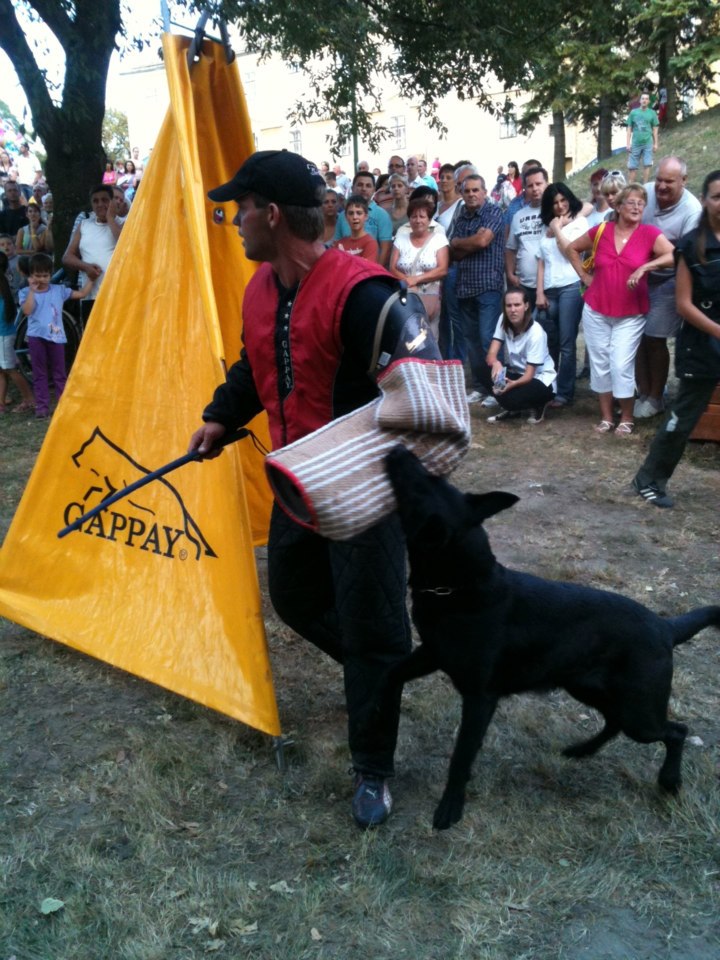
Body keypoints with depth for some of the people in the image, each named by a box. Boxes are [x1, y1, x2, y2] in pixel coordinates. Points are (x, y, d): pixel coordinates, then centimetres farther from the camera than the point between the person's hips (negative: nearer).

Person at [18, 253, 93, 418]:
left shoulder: (59, 290, 7)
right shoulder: (26, 292, 4)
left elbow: (82, 294, 10)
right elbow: (27, 311, -12)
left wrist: (91, 278, 5)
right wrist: (32, 290, -12)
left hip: (56, 336, 1)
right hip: (36, 336, -1)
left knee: (59, 373, 7)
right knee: (39, 373, 4)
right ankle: (42, 406, 6)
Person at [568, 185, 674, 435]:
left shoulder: (650, 234, -6)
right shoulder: (601, 231, 1)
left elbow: (674, 256, -18)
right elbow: (572, 248, 16)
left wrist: (644, 267, -25)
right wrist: (584, 276, 7)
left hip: (630, 315, -3)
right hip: (595, 311, 3)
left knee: (621, 365, -7)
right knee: (600, 364, 7)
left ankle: (627, 418, 11)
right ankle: (606, 416, 21)